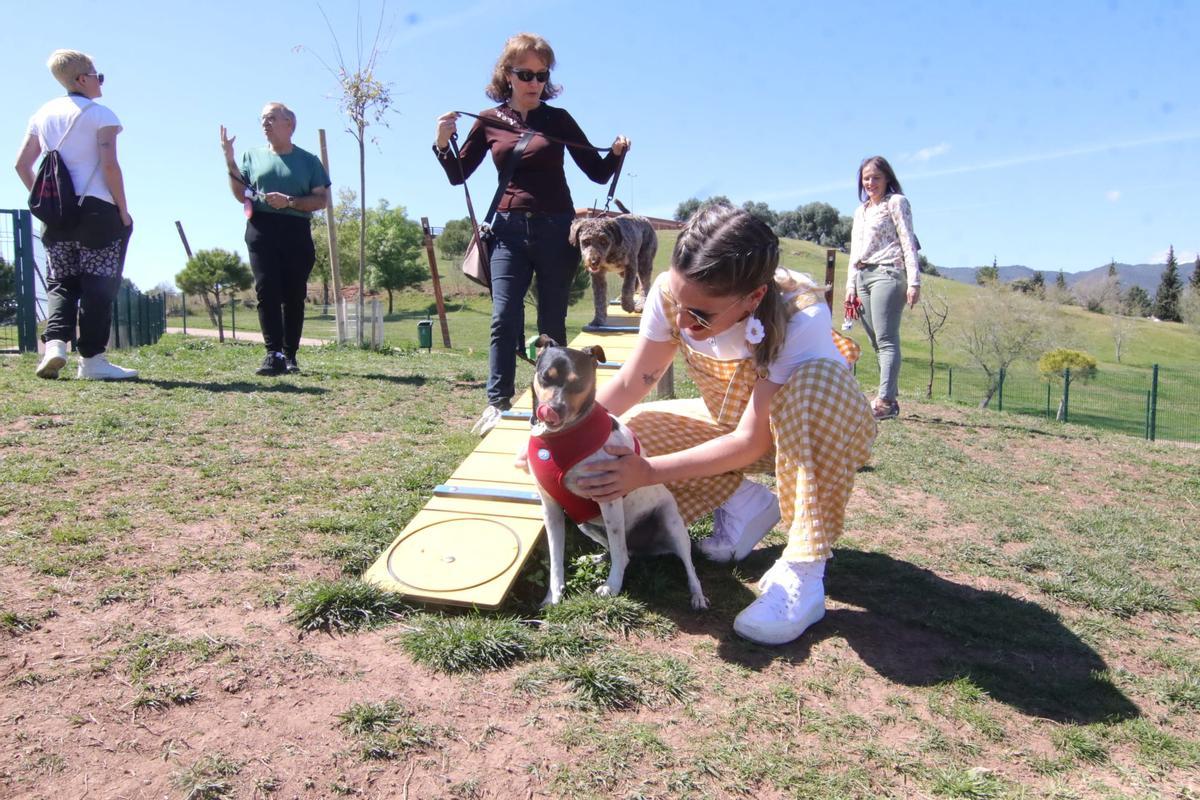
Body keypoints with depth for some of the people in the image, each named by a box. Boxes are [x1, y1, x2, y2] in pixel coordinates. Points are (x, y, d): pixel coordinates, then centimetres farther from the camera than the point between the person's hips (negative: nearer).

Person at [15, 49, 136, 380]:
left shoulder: (43, 114, 15)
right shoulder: (100, 114, -3)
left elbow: (22, 164, 13)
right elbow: (109, 165, -13)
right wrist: (123, 211, -7)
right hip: (96, 210, -5)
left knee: (60, 283, 12)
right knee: (97, 286, -2)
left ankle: (55, 342, -7)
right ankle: (91, 358, -3)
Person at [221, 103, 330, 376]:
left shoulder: (308, 160, 10)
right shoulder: (253, 155, 15)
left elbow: (321, 200, 3)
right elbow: (242, 195, 11)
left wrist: (289, 202, -11)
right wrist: (229, 161, 1)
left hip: (296, 232, 0)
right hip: (262, 230, 1)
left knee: (294, 296, -1)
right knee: (267, 292, -12)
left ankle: (290, 356, 6)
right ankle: (273, 354, -17)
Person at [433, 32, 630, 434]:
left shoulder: (558, 119, 4)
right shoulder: (489, 121, 7)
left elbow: (599, 173, 6)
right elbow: (458, 176, 9)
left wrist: (617, 153, -13)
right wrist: (442, 143, -7)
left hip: (557, 230, 0)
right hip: (510, 228, 1)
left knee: (552, 321, 5)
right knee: (504, 317, -8)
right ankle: (497, 402, -3)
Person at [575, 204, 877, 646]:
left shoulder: (800, 319, -35)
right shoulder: (670, 292, -23)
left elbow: (750, 441, -31)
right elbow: (630, 382, -11)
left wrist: (647, 471, -35)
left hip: (817, 429, -4)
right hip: (732, 421, 4)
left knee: (816, 383, -40)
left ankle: (803, 572, -29)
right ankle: (742, 503, 2)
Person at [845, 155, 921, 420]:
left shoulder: (896, 202, 5)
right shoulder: (860, 211, 24)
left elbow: (908, 242, -3)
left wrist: (913, 281, -11)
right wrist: (851, 284, 14)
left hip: (887, 274, -7)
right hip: (862, 277, 7)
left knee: (886, 340, -15)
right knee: (877, 341, 2)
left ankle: (885, 401, -22)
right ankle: (890, 398, 4)